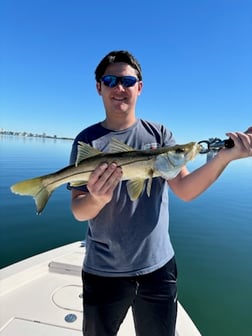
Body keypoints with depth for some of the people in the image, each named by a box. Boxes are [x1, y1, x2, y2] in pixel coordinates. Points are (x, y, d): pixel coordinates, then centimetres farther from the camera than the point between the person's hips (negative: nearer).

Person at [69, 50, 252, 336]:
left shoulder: (159, 134, -2)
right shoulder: (87, 140, -6)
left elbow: (185, 190, -11)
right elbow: (78, 212, -10)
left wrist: (224, 156, -25)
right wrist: (97, 198, -32)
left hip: (158, 266, 1)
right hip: (103, 271, 0)